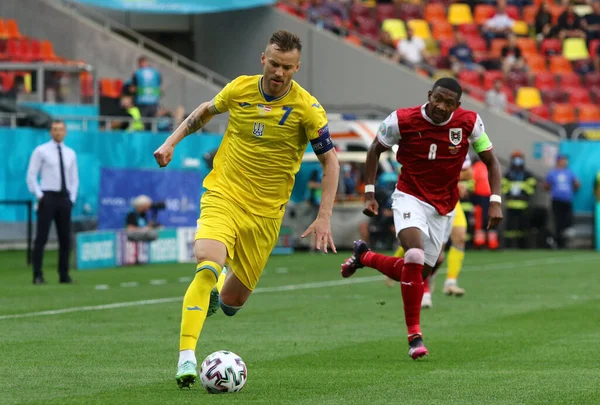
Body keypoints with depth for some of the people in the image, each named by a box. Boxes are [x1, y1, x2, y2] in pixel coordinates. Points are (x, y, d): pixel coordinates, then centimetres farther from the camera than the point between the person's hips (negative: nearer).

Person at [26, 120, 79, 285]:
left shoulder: (70, 153, 12)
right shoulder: (41, 151, -1)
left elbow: (74, 178, 18)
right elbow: (31, 175, -2)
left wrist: (72, 198, 6)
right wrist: (39, 195, -10)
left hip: (65, 198, 4)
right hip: (47, 197, -4)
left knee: (65, 238, 6)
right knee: (41, 237, -5)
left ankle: (64, 275, 12)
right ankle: (38, 275, -4)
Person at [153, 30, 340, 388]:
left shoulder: (307, 108, -11)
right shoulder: (239, 89, -4)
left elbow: (330, 161, -4)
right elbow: (207, 110, 19)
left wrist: (324, 218, -11)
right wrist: (172, 142, 12)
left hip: (265, 211, 0)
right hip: (223, 195, 0)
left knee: (231, 303, 6)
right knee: (207, 266, -28)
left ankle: (218, 292, 45)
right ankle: (186, 358, -26)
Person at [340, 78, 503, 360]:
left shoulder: (469, 123, -11)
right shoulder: (402, 120, -14)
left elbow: (491, 161, 0)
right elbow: (375, 150, 3)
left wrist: (495, 201, -12)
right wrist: (369, 192, -2)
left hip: (443, 207, 3)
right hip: (410, 197, -3)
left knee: (418, 274, 8)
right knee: (415, 256, -29)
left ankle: (364, 257, 37)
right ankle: (414, 335, -16)